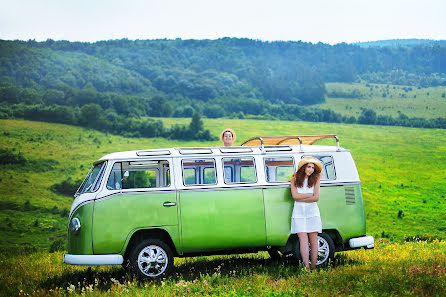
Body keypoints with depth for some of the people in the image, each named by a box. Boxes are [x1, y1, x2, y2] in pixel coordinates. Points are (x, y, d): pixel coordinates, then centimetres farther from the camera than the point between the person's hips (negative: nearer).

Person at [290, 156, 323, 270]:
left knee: (313, 240, 1)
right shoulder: (294, 179, 5)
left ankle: (313, 266, 6)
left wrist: (301, 199, -7)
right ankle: (306, 266, -14)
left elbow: (316, 198, -6)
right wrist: (310, 195, -6)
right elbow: (295, 195, -7)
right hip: (298, 212, 0)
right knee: (303, 240, -8)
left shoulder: (315, 179, 3)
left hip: (312, 212, 0)